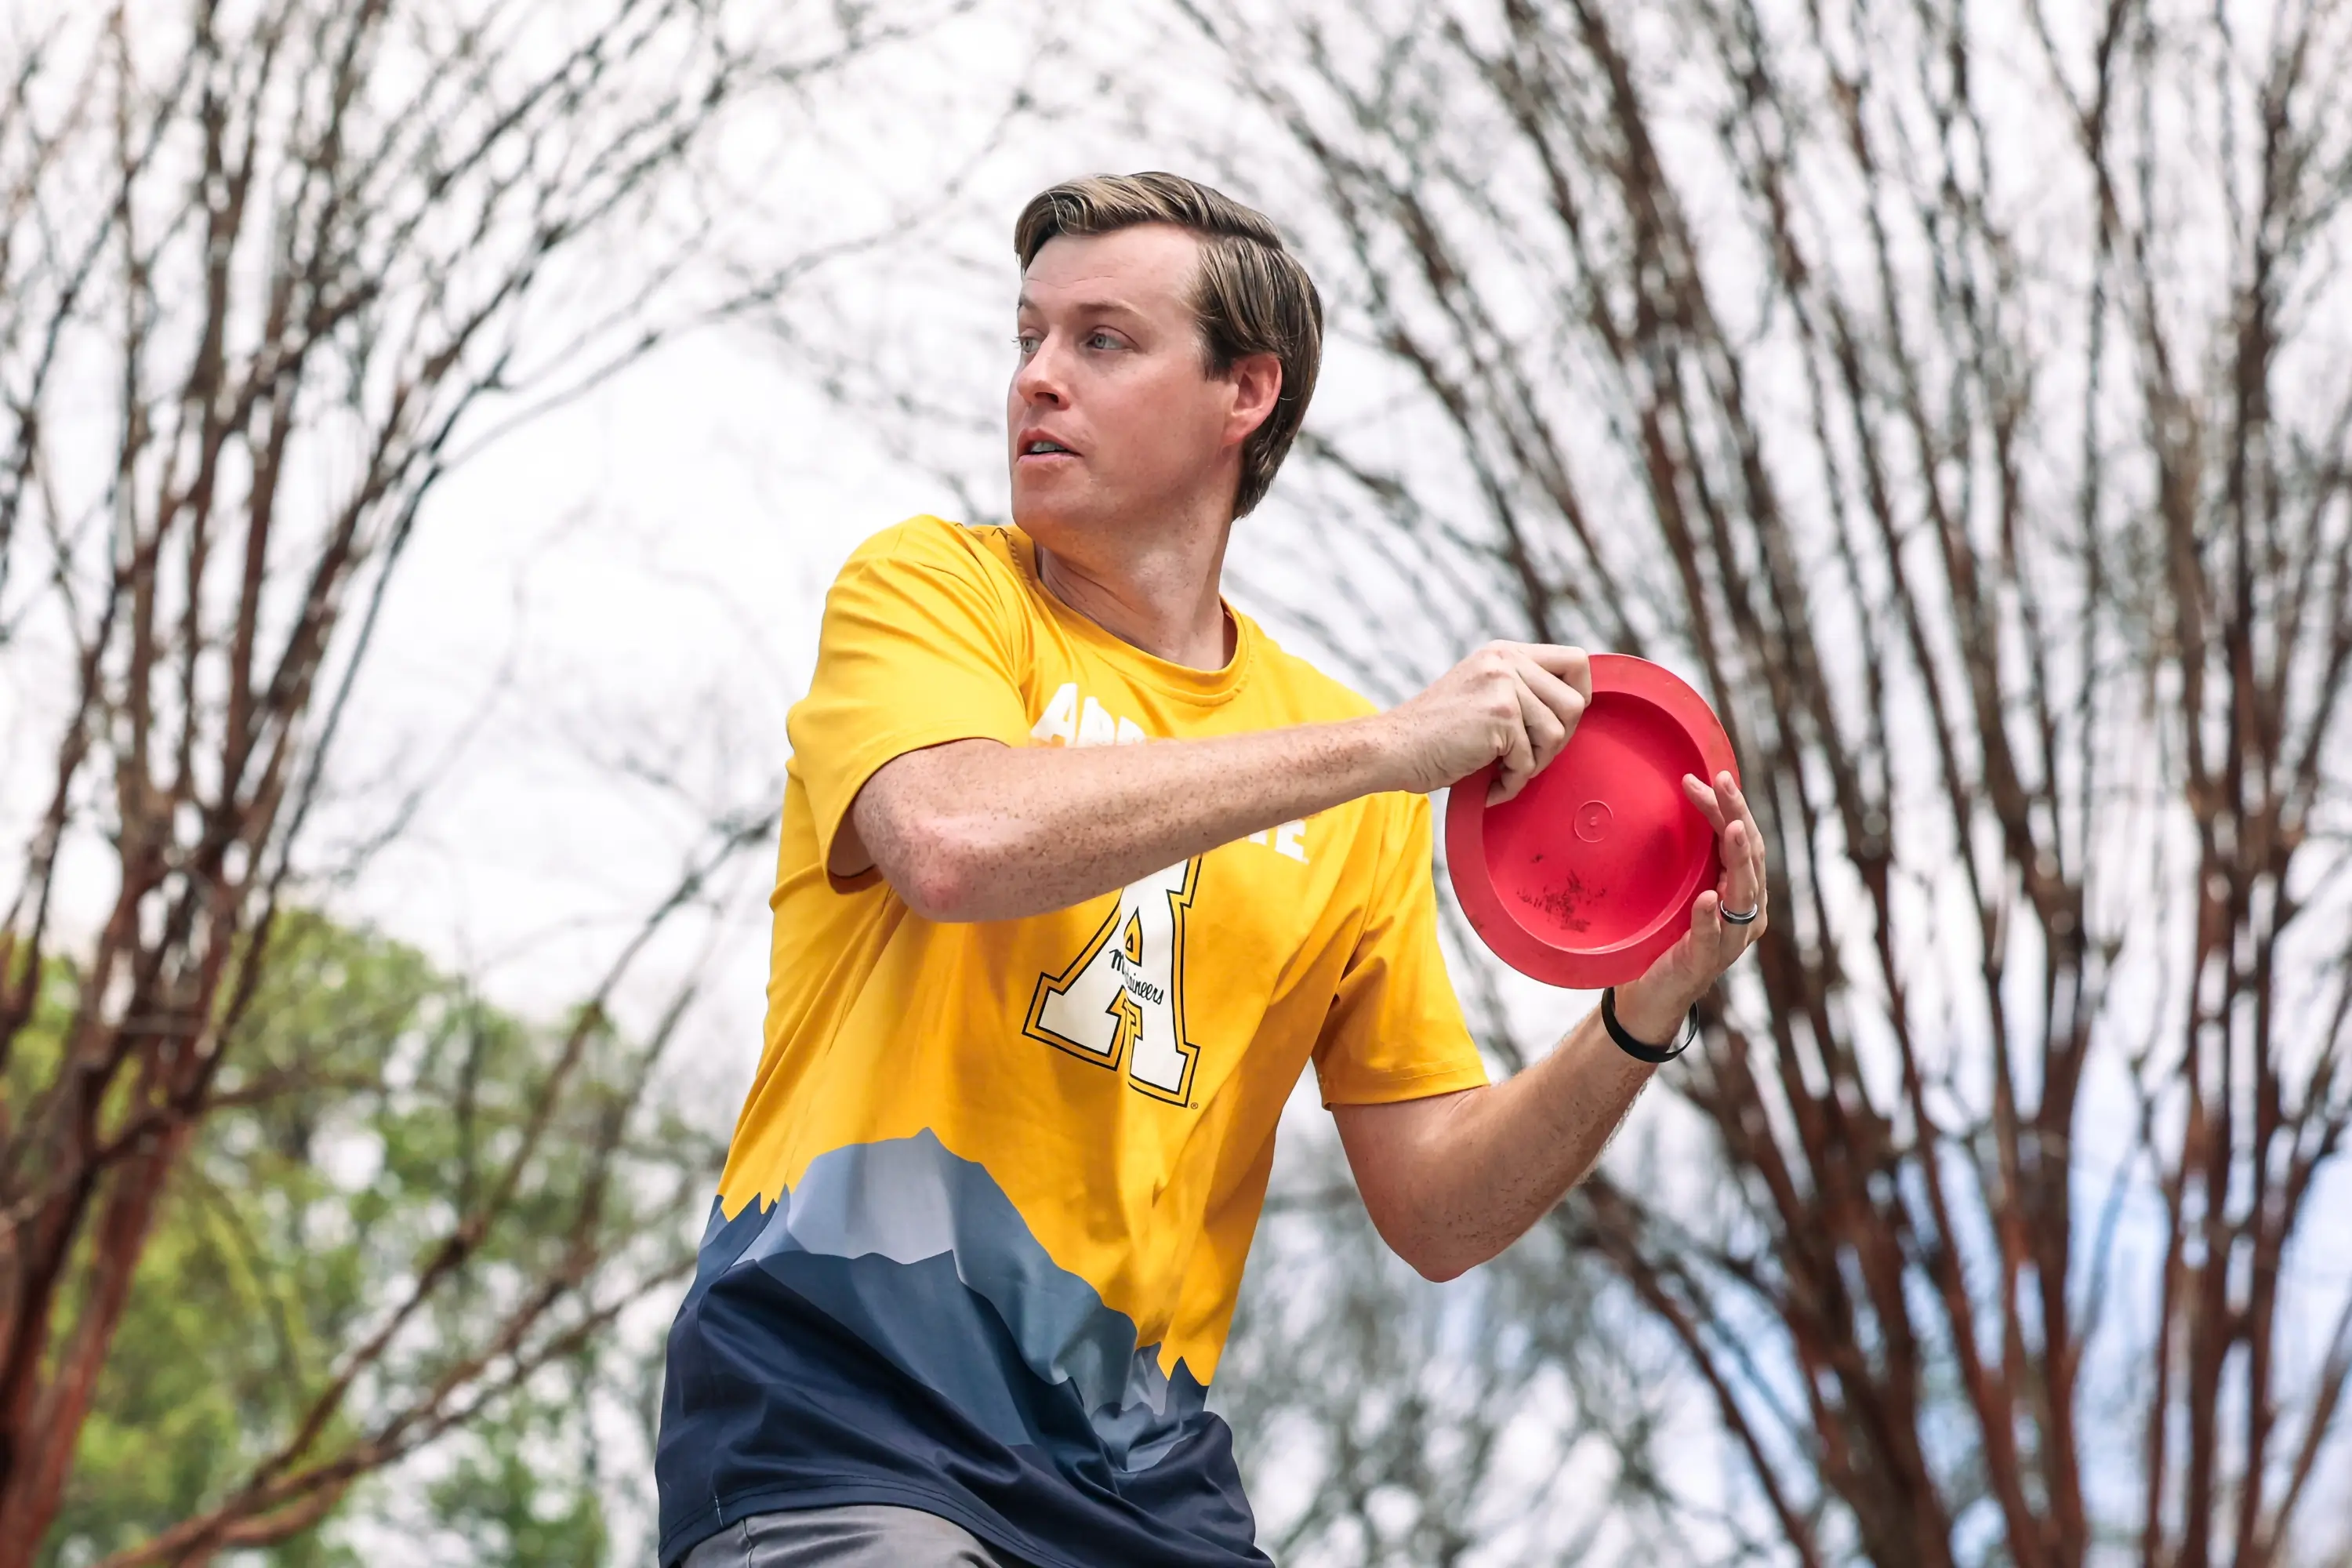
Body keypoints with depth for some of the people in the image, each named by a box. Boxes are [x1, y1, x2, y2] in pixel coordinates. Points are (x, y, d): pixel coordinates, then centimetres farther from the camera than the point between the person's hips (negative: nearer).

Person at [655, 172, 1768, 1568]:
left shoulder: (1363, 798, 12)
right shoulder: (931, 589, 3)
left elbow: (1436, 1210, 12)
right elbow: (959, 841, -20)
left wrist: (1642, 1020, -4)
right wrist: (1382, 746, -17)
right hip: (838, 1415, -4)